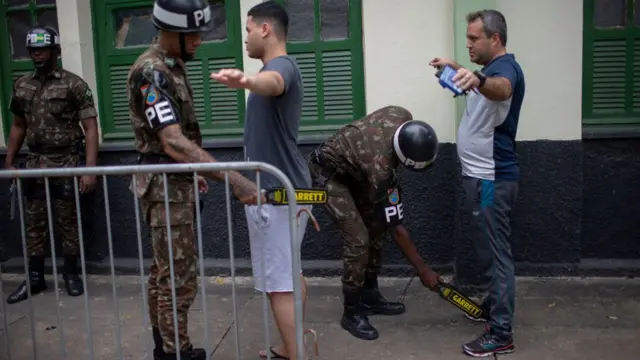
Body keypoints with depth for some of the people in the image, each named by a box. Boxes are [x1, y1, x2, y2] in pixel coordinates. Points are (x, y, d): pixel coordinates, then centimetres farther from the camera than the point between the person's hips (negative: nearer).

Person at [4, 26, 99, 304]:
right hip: (35, 164, 5)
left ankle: (71, 274, 19)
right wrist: (8, 162, 14)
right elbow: (18, 126, 19)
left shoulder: (73, 84, -6)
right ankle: (34, 278, 20)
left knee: (68, 221, 4)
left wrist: (90, 168, -17)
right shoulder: (21, 86, 10)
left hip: (67, 163, -5)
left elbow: (90, 128, -10)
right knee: (34, 223, 9)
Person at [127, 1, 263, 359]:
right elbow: (173, 142, -31)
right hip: (166, 187, -10)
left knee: (164, 272, 16)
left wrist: (191, 172, 24)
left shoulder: (173, 65, 11)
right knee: (179, 279, -4)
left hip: (176, 182, 10)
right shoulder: (152, 72, -20)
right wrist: (233, 179, -37)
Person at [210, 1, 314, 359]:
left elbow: (272, 82, -45)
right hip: (284, 188, 11)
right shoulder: (283, 66, 16)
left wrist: (246, 80, -67)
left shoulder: (282, 65, -18)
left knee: (279, 283, -5)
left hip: (276, 193, -11)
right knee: (290, 274, 19)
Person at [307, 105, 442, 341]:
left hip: (352, 167, 9)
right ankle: (351, 313, 0)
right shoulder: (379, 166, -37)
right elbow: (396, 227, -28)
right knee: (358, 239, -16)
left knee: (376, 227, 7)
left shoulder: (404, 117, -21)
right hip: (329, 174, -9)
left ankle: (369, 297, 21)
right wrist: (423, 270, -20)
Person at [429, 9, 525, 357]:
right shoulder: (493, 68, 15)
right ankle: (492, 304, 37)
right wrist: (457, 69, 29)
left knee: (496, 253, -7)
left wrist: (478, 80, -62)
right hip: (480, 176, 11)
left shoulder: (505, 66, -17)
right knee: (487, 248, 21)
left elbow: (501, 89, -42)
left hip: (491, 180, -11)